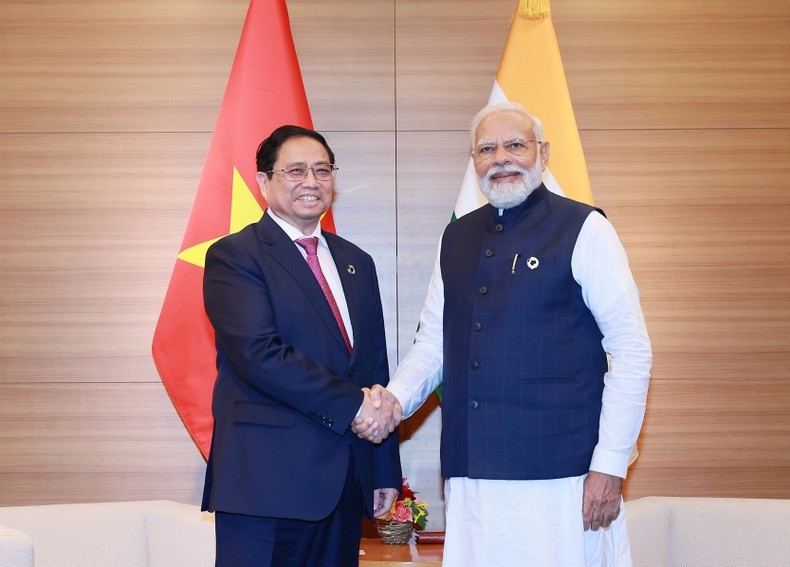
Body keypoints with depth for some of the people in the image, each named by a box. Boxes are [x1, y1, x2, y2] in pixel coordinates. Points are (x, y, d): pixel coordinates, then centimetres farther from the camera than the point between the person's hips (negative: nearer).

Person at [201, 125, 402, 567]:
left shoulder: (356, 263, 17)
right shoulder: (234, 256, -3)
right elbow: (259, 355, -16)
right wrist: (352, 403, -15)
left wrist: (386, 470, 14)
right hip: (268, 481, -6)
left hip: (346, 481, 6)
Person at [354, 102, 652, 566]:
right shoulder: (457, 239, 14)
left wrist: (610, 464, -11)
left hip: (560, 475, -4)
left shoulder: (583, 229, -3)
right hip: (471, 476, 5)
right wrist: (395, 398, -3)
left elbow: (632, 351, -6)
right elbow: (433, 342, 17)